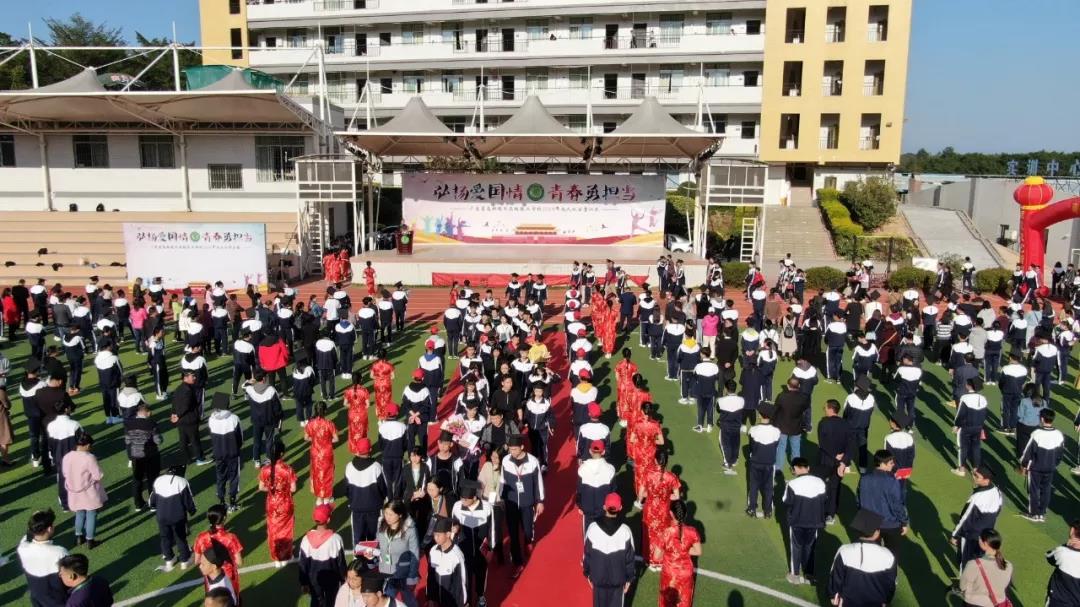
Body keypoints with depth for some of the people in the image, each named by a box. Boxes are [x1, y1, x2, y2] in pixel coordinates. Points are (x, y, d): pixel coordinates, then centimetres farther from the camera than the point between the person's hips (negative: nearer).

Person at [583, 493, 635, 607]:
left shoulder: (593, 528, -18)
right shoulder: (625, 530, -20)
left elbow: (587, 553, -6)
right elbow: (630, 558, -9)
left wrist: (587, 573, 10)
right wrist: (629, 578, 6)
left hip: (598, 576, 1)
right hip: (618, 577, -1)